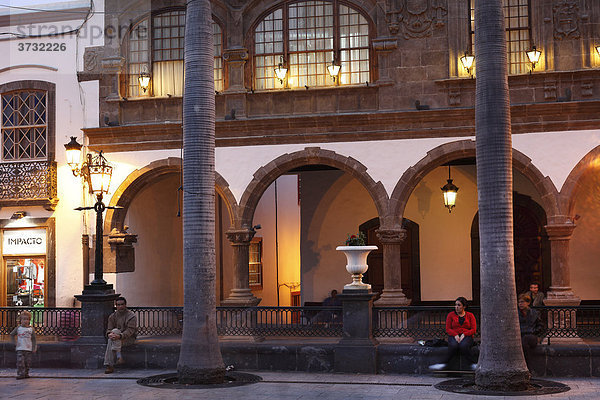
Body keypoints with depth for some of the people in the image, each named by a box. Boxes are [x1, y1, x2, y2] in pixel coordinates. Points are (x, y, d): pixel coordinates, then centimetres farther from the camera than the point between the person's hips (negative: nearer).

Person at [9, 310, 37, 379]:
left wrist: (34, 348, 3)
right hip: (20, 349, -2)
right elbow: (12, 335, 14)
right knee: (20, 361, -10)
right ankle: (20, 374, -9)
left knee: (27, 362, 5)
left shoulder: (31, 329, 4)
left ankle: (26, 373, 18)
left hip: (28, 349, 2)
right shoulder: (18, 328, 2)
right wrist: (13, 343, 5)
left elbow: (33, 339, 9)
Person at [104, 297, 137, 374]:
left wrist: (120, 336, -33)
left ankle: (118, 355, -29)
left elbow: (130, 331, -17)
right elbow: (109, 329, 5)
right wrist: (109, 333, -20)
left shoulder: (131, 316, -7)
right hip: (118, 339, 4)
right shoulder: (113, 316, 9)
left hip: (129, 338, -4)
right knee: (110, 341, -29)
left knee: (115, 331, -30)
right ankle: (109, 366, -33)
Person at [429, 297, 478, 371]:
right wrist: (455, 335, -12)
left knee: (463, 346, -36)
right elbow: (448, 329, 7)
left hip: (466, 336, -1)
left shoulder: (470, 315, 12)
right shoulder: (451, 315, 13)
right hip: (454, 336, 1)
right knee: (454, 345, -36)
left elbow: (473, 329, 4)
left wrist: (464, 334, -13)